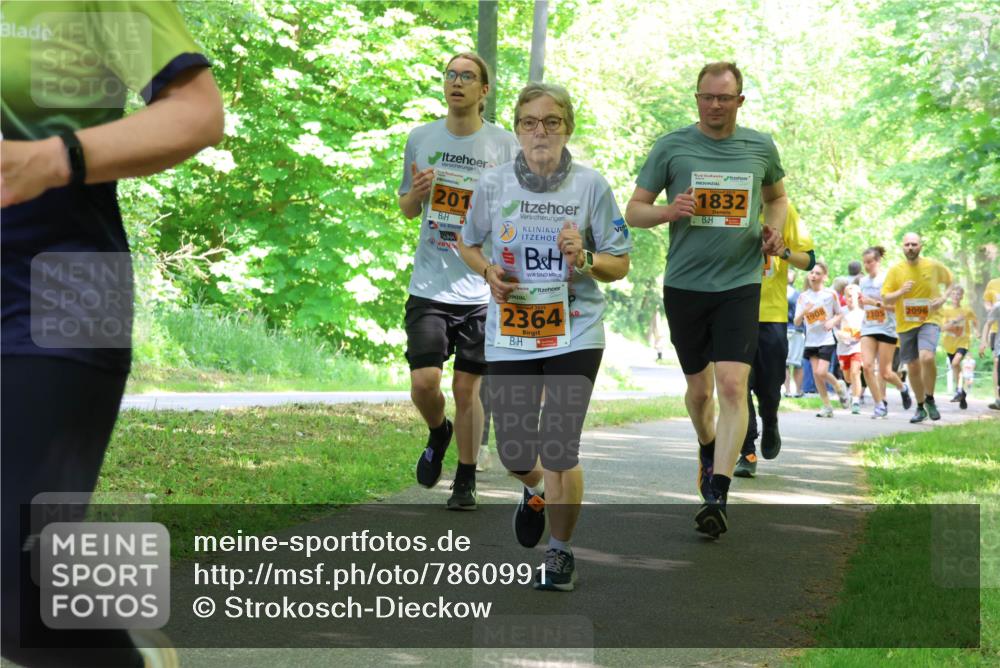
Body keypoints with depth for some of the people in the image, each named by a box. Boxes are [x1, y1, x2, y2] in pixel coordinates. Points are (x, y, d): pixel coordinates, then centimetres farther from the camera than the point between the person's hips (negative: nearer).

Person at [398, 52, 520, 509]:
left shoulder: (504, 146, -1)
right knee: (424, 381, -9)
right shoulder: (421, 138, 7)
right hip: (429, 286, 2)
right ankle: (438, 434, 25)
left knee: (468, 388, 3)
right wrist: (415, 193, -6)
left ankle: (466, 482, 18)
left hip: (481, 289, -2)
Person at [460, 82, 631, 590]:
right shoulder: (493, 184, 1)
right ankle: (536, 492, 45)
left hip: (575, 333, -2)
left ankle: (561, 551, 13)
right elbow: (469, 245, 16)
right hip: (510, 333, 2)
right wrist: (489, 272, -5)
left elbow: (620, 264, 3)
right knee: (514, 453, 7)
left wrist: (584, 259, -17)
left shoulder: (591, 185, -3)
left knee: (559, 451, -9)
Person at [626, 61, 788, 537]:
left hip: (740, 284, -1)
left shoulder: (760, 148, 6)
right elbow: (634, 211, 2)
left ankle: (717, 496, -17)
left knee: (733, 386, -16)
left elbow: (776, 196, 24)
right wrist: (669, 211, -18)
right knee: (699, 388, 13)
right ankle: (708, 450, 45)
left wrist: (774, 227, 3)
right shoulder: (671, 146, 0)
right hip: (684, 285, 1)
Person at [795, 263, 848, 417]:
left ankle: (839, 386, 17)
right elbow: (797, 322, 0)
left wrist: (832, 322, -15)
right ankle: (827, 406, 11)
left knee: (821, 372, -14)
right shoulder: (803, 297, 2)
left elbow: (839, 314, 6)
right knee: (815, 373, 0)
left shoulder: (830, 294, -4)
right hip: (811, 340, 4)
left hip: (827, 339, -3)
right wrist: (804, 312, -19)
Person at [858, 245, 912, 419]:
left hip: (887, 328, -5)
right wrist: (861, 301, 0)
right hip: (868, 328, 5)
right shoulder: (863, 281, 8)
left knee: (885, 372, -1)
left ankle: (903, 388, 33)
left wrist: (875, 302, -23)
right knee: (867, 366, -14)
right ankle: (880, 405, -4)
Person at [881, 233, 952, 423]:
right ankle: (921, 407, 26)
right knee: (913, 368, 7)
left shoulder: (934, 266, -1)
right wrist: (901, 291, -19)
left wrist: (943, 298, -3)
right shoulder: (895, 271, 0)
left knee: (927, 357, -26)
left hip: (930, 320, -2)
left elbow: (950, 282, 16)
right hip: (906, 324, 2)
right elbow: (886, 299, 1)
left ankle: (930, 400, -6)